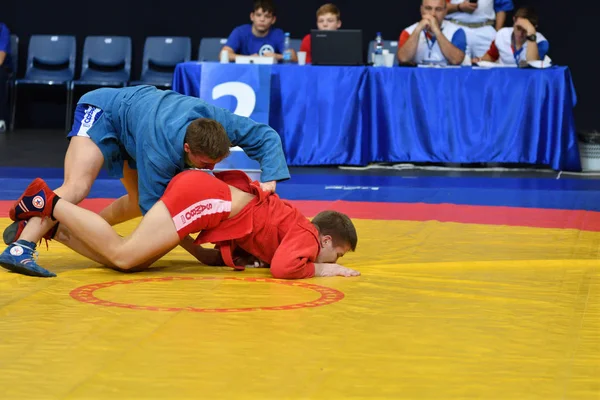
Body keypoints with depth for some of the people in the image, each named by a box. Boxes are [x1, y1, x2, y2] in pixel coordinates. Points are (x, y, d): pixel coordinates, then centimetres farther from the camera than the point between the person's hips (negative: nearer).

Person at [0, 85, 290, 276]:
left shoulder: (218, 122, -30)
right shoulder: (161, 151, -44)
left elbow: (267, 137, -19)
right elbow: (155, 209, -35)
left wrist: (269, 178, -36)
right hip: (102, 111, -8)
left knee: (139, 202, 12)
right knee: (75, 189, -29)